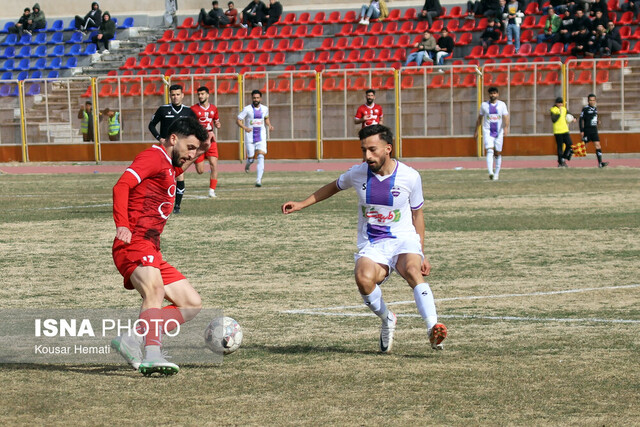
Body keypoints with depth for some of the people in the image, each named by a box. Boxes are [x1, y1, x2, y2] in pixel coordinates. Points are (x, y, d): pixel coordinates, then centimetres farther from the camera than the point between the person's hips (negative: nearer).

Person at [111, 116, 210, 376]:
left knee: (192, 304, 8)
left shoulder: (168, 167, 27)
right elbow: (122, 186, -18)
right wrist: (122, 225, -31)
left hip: (152, 254, 10)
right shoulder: (154, 157, -2)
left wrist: (198, 153, 44)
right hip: (135, 245, -10)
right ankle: (153, 355, -52)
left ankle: (132, 340, -4)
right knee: (154, 290, -34)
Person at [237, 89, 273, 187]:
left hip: (261, 137, 2)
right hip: (250, 138, -2)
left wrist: (269, 125, 7)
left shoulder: (265, 109, 6)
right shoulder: (247, 109, -6)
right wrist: (245, 128, -24)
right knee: (251, 158, 2)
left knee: (261, 157, -15)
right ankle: (248, 164, 41)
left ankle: (258, 179, -18)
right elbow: (238, 120, -6)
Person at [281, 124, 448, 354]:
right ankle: (387, 320, -5)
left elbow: (417, 214, 11)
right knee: (364, 277, -33)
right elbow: (334, 187, 23)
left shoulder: (410, 176, -4)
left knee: (412, 270, -37)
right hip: (371, 246, 1)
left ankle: (433, 328, -44)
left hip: (404, 240, -1)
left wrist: (422, 253, 9)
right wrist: (302, 204, 18)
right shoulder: (358, 173, 0)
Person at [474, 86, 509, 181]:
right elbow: (480, 118, 14)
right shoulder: (484, 105, 6)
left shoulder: (502, 105, 3)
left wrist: (506, 127, -22)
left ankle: (496, 173, 22)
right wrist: (476, 131, 14)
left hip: (499, 132, 1)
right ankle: (490, 172, -31)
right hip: (487, 131, -1)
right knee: (490, 151, -18)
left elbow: (505, 117, -5)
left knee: (497, 153, 8)